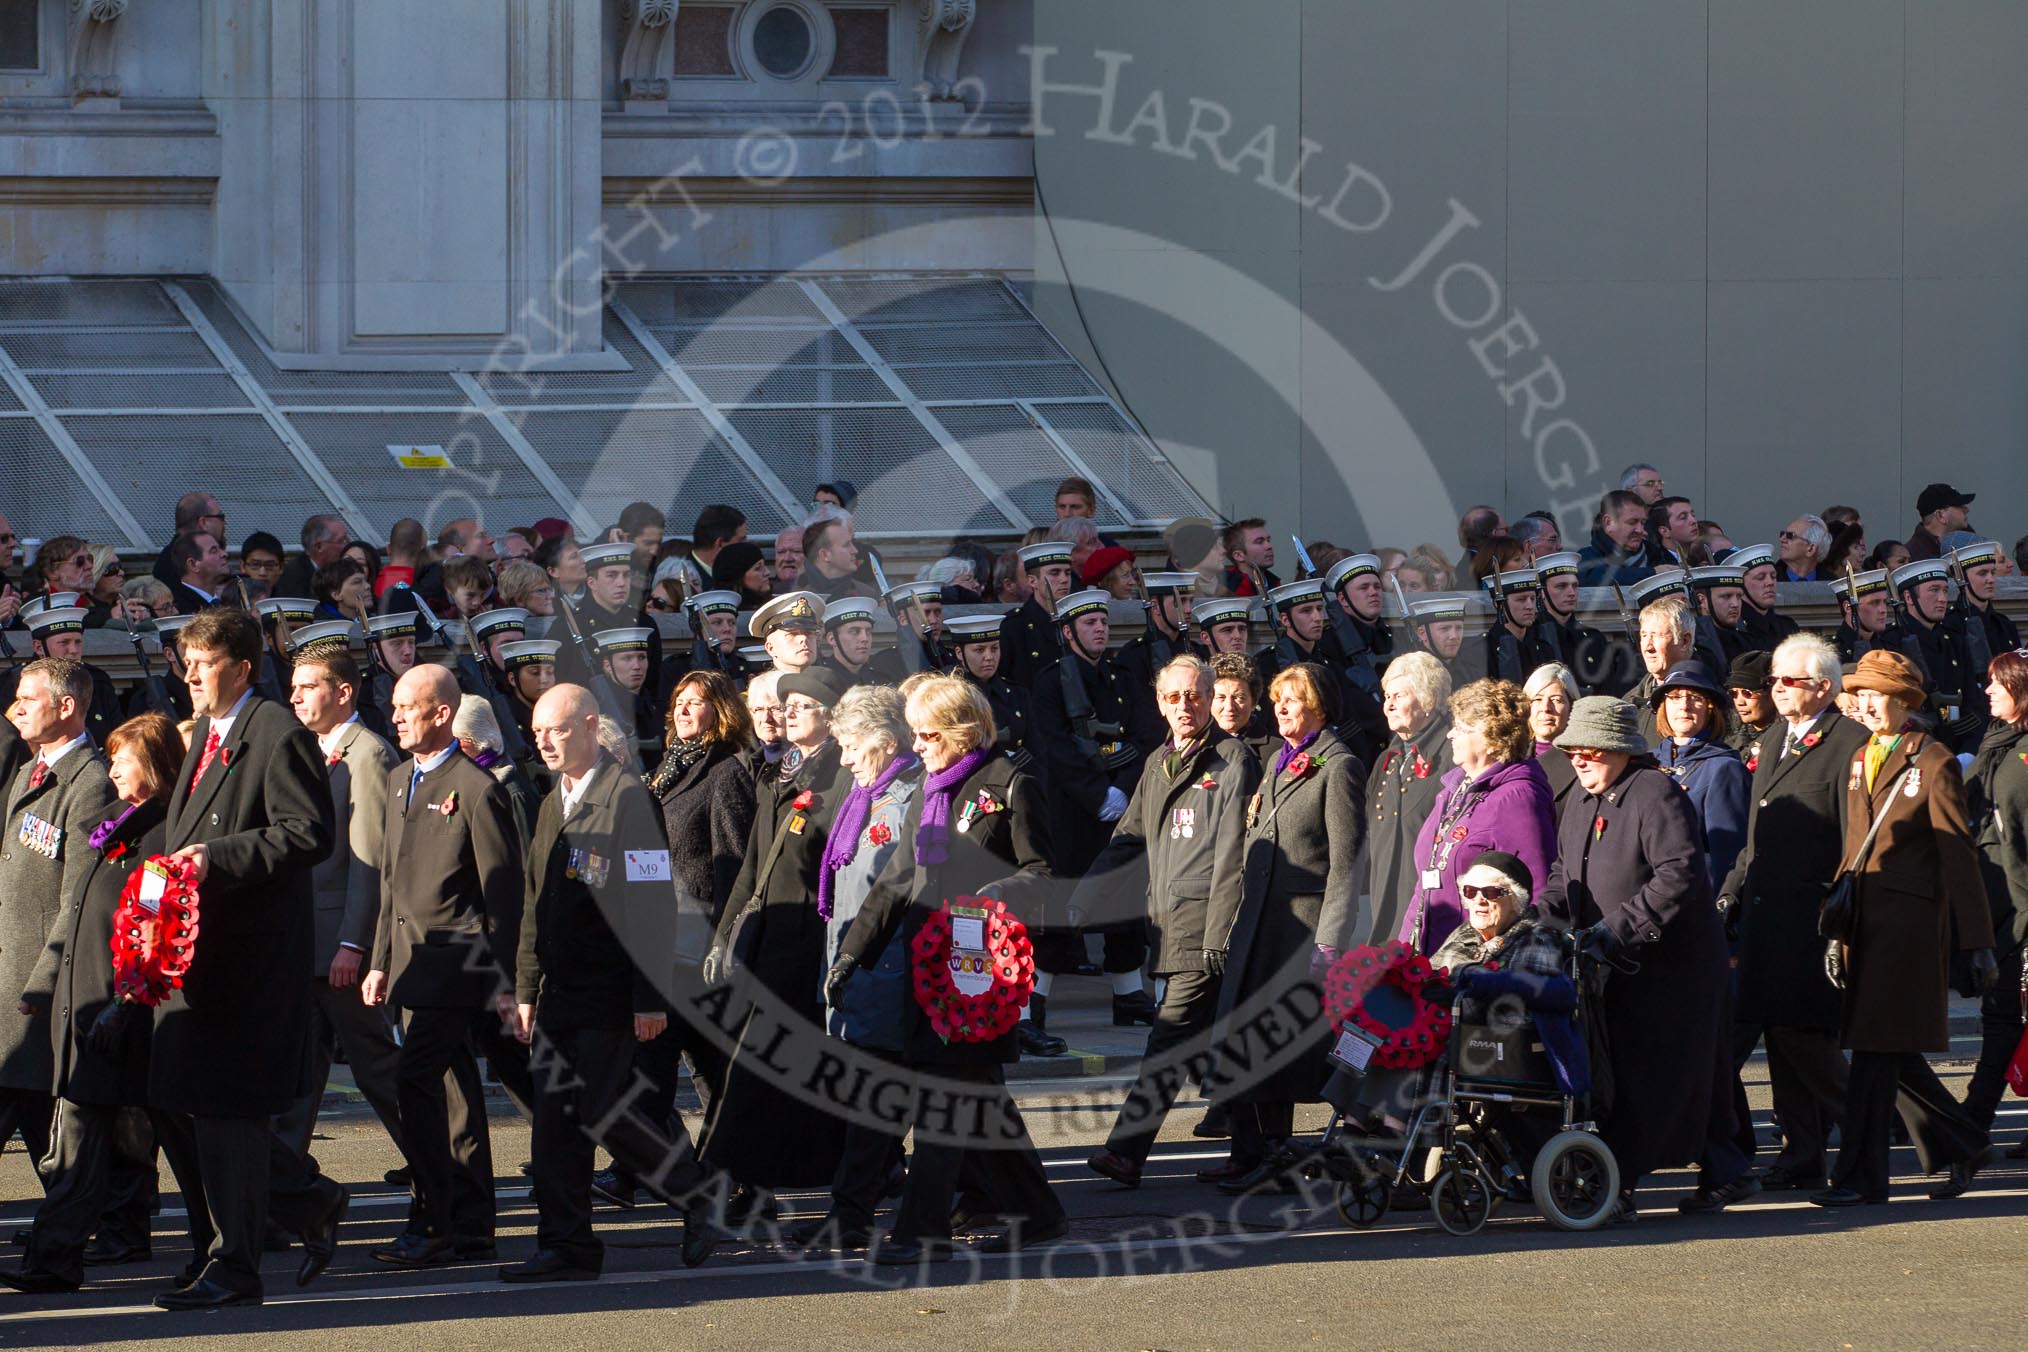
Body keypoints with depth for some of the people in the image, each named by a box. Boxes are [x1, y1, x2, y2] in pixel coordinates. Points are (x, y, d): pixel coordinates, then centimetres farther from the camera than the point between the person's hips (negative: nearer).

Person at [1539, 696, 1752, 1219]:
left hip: (1671, 961, -8)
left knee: (1645, 1076, -9)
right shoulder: (1580, 800, 13)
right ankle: (1726, 1173, 21)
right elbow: (1566, 874, 21)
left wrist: (1617, 927, -27)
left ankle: (1617, 1185, -10)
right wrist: (1540, 912, 0)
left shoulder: (1657, 795, -16)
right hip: (1616, 964, 8)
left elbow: (1681, 876, -25)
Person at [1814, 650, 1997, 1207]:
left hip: (1910, 920, -7)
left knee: (1879, 1046, -8)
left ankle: (1861, 1176, -5)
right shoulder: (1860, 762, 16)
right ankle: (1960, 1145, 24)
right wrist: (1838, 931, 17)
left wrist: (1978, 945, -8)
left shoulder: (1933, 764, -6)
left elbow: (1959, 856, -7)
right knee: (1883, 1051, 8)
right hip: (1865, 919, 7)